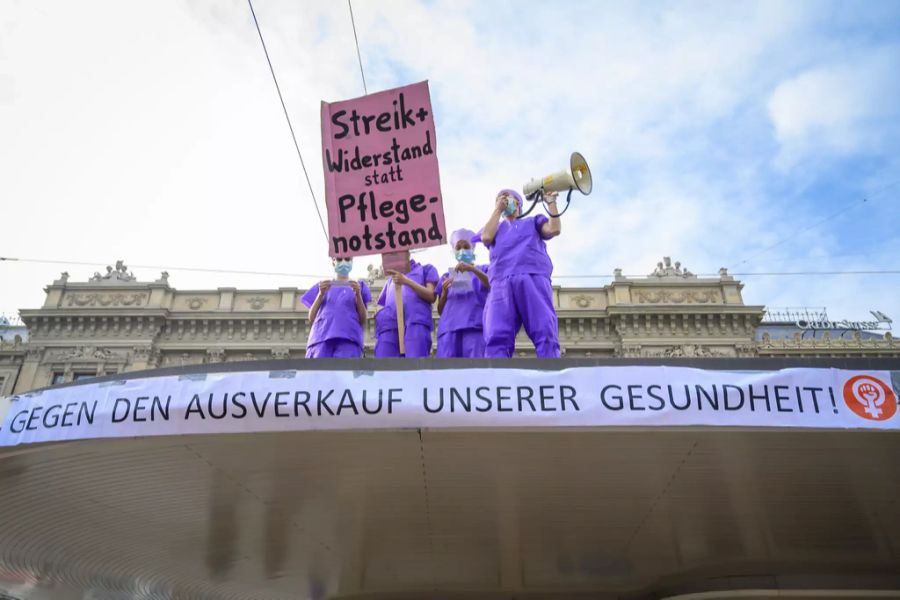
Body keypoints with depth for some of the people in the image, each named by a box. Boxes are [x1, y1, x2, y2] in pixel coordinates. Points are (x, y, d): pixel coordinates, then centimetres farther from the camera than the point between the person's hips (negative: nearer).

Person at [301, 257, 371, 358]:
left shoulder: (359, 286, 21)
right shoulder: (322, 285, 25)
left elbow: (363, 320, 11)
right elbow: (311, 318, 15)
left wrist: (358, 295, -4)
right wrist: (320, 294, 1)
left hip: (349, 339, -1)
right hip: (321, 338, 2)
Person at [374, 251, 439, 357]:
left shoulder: (425, 269, 25)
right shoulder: (390, 279, 39)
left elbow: (431, 296, 9)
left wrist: (407, 281, -2)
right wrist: (379, 314, 8)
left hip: (415, 322, -4)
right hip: (389, 325, 4)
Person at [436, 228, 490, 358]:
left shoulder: (483, 269, 21)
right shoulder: (447, 276, 28)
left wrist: (473, 269, -14)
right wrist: (444, 292, 2)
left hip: (475, 326, -3)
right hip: (449, 328, 3)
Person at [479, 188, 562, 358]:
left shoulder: (533, 221, 34)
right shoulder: (496, 228, 37)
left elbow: (554, 229, 14)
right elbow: (486, 237, 13)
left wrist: (551, 202, 15)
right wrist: (498, 209, 23)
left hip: (534, 279, -1)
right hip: (501, 284, 1)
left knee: (546, 334, -22)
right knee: (497, 339, -22)